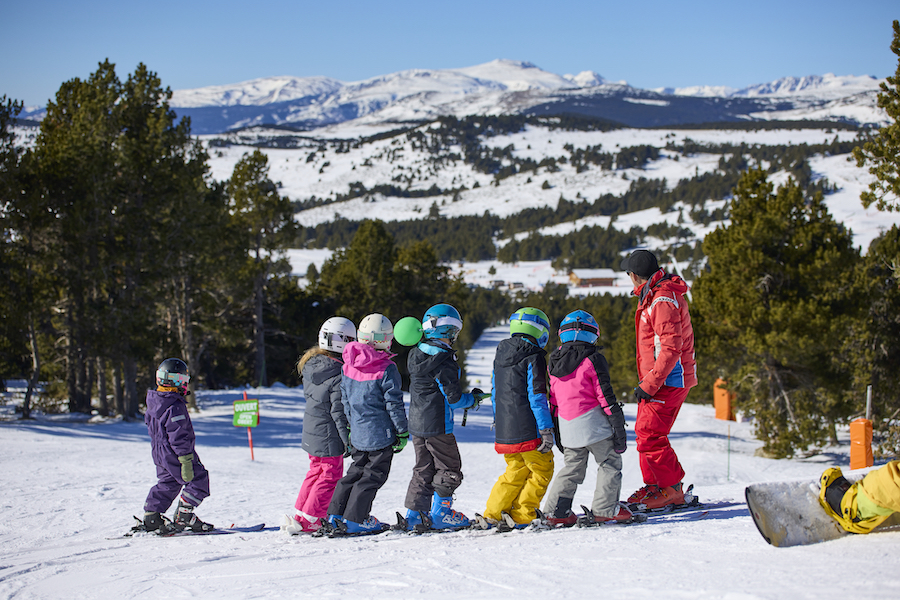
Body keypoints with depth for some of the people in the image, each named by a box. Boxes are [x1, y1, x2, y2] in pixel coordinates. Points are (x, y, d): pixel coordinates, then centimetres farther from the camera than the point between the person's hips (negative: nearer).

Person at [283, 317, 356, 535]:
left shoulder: (310, 365, 2)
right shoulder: (339, 374, -22)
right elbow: (339, 411, -21)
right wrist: (348, 439, -13)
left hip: (311, 432, 8)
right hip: (330, 435, -8)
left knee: (316, 471, 21)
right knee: (330, 476, 3)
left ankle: (300, 515, 24)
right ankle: (306, 521, 2)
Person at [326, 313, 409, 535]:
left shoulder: (348, 365, 3)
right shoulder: (386, 369, -16)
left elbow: (345, 399, 13)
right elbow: (394, 403, -14)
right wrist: (403, 431, -4)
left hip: (357, 433, 6)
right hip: (380, 433, -6)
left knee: (357, 470, 19)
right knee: (374, 475, 3)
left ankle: (336, 514, 18)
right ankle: (355, 519, 0)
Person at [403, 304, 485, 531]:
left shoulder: (417, 355, 7)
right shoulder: (444, 361, -18)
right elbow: (453, 398, -15)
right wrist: (473, 398, 2)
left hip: (416, 424, 8)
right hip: (437, 425, -8)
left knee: (423, 469, 15)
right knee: (449, 468, 5)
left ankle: (414, 514, 13)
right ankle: (440, 512, 4)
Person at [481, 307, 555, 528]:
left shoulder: (500, 354, 13)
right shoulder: (533, 357, -11)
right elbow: (537, 396, -16)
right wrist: (546, 429, -14)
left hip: (505, 429, 7)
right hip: (528, 430, -7)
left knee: (516, 471, 19)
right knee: (542, 471, 6)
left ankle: (493, 513, 12)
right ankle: (521, 516, 1)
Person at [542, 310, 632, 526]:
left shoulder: (554, 362, 11)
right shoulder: (593, 359, -8)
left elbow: (553, 399, 16)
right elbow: (606, 396, -10)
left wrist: (558, 434, 23)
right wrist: (618, 427, -5)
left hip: (567, 427, 6)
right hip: (592, 424, -6)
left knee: (573, 468, 15)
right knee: (610, 463, 6)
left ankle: (556, 510, 8)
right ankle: (605, 508, 0)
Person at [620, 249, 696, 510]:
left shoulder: (663, 301, -19)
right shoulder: (652, 297, 15)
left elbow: (671, 347, -25)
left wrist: (650, 384, -24)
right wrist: (648, 382, 21)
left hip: (668, 380, -10)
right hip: (657, 380, 10)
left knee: (649, 434, -11)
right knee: (645, 432, 12)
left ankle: (672, 490, -3)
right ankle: (654, 485, 21)